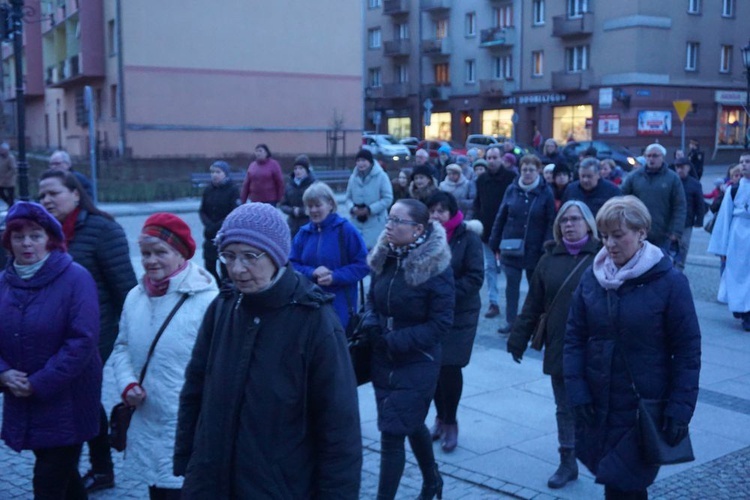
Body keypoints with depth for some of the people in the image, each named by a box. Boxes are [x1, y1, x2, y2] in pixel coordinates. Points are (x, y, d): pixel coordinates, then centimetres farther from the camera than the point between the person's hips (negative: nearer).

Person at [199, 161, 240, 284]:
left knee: (225, 265, -3)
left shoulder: (233, 190, -8)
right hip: (210, 234, 4)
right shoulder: (208, 190, 4)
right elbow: (202, 211, 6)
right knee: (209, 264, 6)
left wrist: (218, 226, -16)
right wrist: (208, 224, -12)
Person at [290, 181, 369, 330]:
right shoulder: (304, 233, 8)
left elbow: (363, 265, -6)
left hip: (339, 304, -4)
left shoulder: (346, 230, -5)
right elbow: (292, 264, 7)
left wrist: (335, 277, -19)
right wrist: (312, 272, -14)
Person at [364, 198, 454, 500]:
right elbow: (372, 298, 11)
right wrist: (372, 324, -10)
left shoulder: (436, 266, -18)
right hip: (383, 359, 6)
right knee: (412, 425, 22)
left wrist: (395, 341, -20)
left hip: (417, 364, -6)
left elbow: (441, 324, -16)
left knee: (392, 434, -5)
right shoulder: (385, 257, -1)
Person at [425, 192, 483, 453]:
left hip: (459, 315, -3)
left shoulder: (468, 238, -8)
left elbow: (475, 278, -11)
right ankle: (441, 417, 26)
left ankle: (449, 422, 17)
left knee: (450, 367, -2)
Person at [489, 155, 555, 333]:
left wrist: (546, 248, -13)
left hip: (534, 250, -2)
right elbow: (501, 217, 5)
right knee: (511, 285, 7)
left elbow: (551, 223, -6)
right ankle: (510, 321, 17)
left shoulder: (546, 193, -5)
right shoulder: (512, 190, 1)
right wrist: (495, 244, 3)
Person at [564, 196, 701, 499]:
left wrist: (680, 409, -12)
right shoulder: (592, 277, 1)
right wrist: (577, 390, -5)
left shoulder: (669, 282, -10)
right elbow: (574, 337, 3)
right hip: (598, 405, 4)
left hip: (644, 408, -4)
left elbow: (688, 351, -8)